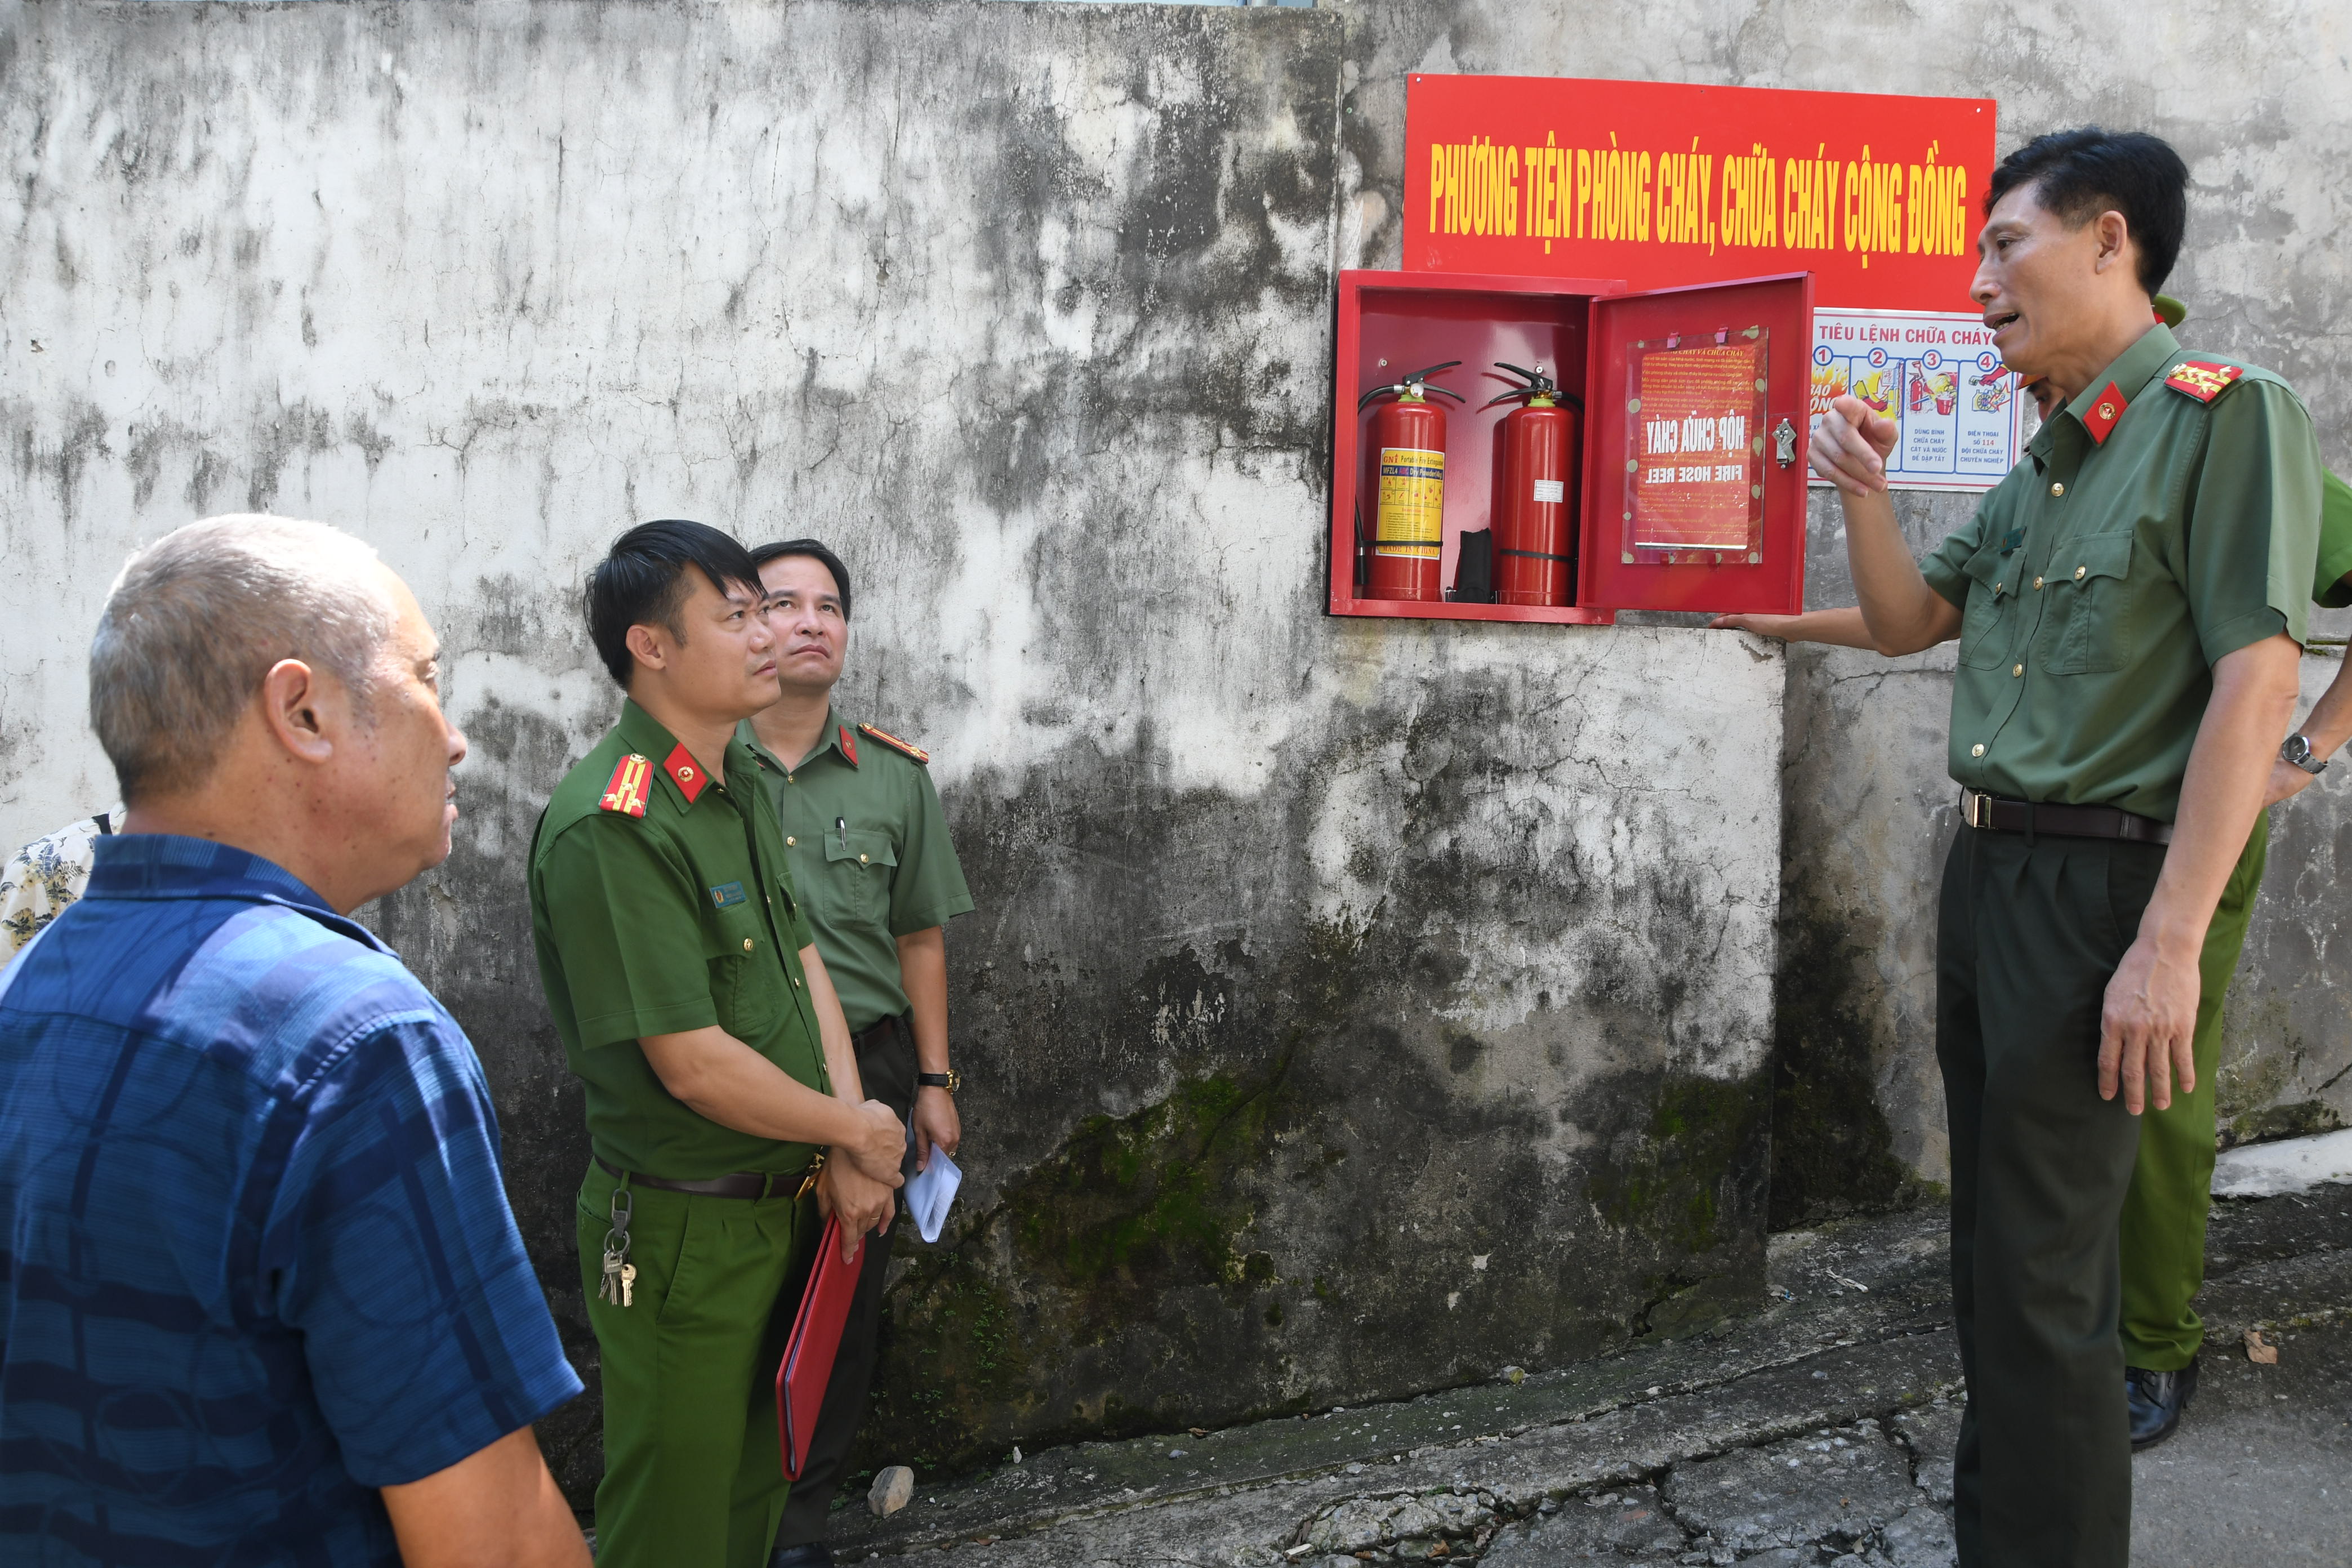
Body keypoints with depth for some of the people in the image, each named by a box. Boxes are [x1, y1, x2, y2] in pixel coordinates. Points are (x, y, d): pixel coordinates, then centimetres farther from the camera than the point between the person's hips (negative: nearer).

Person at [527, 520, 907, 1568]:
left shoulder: (740, 783, 7)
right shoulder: (610, 829, -24)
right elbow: (696, 1065, -26)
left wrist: (846, 1155, -2)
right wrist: (855, 1132, -11)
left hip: (783, 1207, 9)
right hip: (682, 1235, -9)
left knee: (756, 1482, 23)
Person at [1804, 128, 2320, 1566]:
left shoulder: (2227, 415, -12)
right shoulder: (2046, 462, 15)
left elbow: (2258, 679, -20)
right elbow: (1906, 622, 21)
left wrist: (2169, 946, -24)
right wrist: (1864, 491, 1)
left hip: (2098, 884, -9)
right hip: (1988, 870, 9)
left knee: (2044, 1272, -5)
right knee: (1994, 1243, 19)